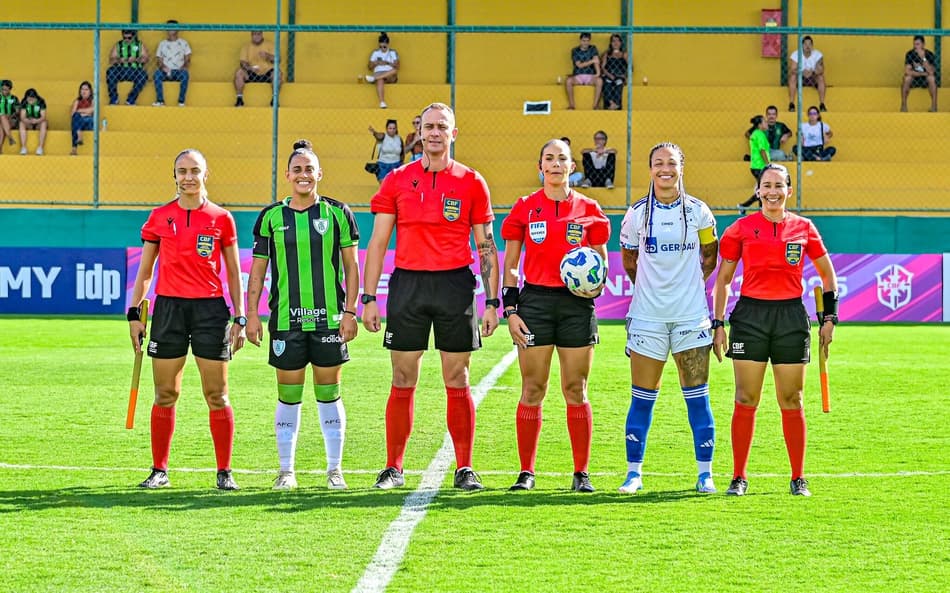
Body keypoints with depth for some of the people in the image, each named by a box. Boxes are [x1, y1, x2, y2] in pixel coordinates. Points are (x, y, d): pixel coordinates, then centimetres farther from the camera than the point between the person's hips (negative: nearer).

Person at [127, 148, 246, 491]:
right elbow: (145, 270, 12)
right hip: (168, 307, 1)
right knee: (165, 395, 4)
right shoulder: (159, 218, 7)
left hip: (210, 309, -1)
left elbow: (233, 273, 8)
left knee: (217, 396, -1)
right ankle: (159, 471, 13)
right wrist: (134, 313, 5)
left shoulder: (221, 218, 4)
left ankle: (224, 472, 6)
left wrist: (240, 319, 2)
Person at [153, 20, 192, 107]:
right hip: (165, 71, 1)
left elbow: (188, 59, 8)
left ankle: (181, 101, -33)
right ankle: (160, 100, -32)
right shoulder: (162, 43, 17)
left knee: (185, 74, -36)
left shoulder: (183, 43, 14)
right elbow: (158, 60, 10)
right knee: (157, 73, -34)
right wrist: (162, 66, -12)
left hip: (178, 71, -1)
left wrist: (184, 66, -13)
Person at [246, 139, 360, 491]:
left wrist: (350, 311, -1)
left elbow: (351, 266, 5)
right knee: (288, 395, 4)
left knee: (329, 393, 3)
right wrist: (251, 314, 2)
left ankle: (334, 469, 11)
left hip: (329, 318, -1)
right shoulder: (271, 217, 5)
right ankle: (286, 470, 11)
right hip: (286, 318, 1)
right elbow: (257, 269, 9)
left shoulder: (337, 212, 3)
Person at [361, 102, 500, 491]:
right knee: (403, 382, 3)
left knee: (457, 382, 2)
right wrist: (368, 298, 1)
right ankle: (393, 468, 10)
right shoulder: (397, 181, 7)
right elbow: (377, 243, 7)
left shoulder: (471, 182, 5)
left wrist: (492, 302, 0)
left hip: (455, 284, -1)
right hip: (407, 284, 1)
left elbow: (486, 247, 6)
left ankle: (465, 469, 8)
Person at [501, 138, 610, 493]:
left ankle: (581, 473, 8)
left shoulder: (589, 210, 7)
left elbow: (601, 261, 14)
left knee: (576, 390, 2)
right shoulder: (525, 208, 6)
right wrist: (510, 309, -1)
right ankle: (526, 472, 7)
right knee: (532, 389, 0)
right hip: (535, 301, 0)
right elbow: (510, 264, 7)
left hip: (577, 304, 1)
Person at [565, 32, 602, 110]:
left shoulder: (593, 49, 5)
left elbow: (596, 60, -11)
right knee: (568, 80, -32)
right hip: (578, 77, 0)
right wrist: (592, 61, -21)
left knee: (599, 80, -32)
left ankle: (595, 105, -28)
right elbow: (579, 65, -9)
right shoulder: (575, 51, 2)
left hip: (590, 76, 0)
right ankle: (571, 105, -25)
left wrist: (598, 72, -28)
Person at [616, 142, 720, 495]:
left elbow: (710, 255, 15)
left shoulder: (697, 211, 1)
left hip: (691, 315, 0)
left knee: (697, 397, -1)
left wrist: (692, 282, 9)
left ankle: (705, 473, 6)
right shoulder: (637, 214, 1)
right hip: (647, 316, 0)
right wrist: (649, 287, 12)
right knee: (642, 398, 1)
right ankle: (634, 472, 9)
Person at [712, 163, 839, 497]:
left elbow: (828, 275, 15)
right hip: (750, 316, -1)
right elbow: (723, 279, 8)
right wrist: (717, 324, 2)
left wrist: (829, 318, 8)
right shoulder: (742, 228, 3)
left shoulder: (803, 228, 6)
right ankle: (739, 477, 6)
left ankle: (798, 479, 12)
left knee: (791, 402, 4)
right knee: (745, 401, -2)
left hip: (792, 318, 1)